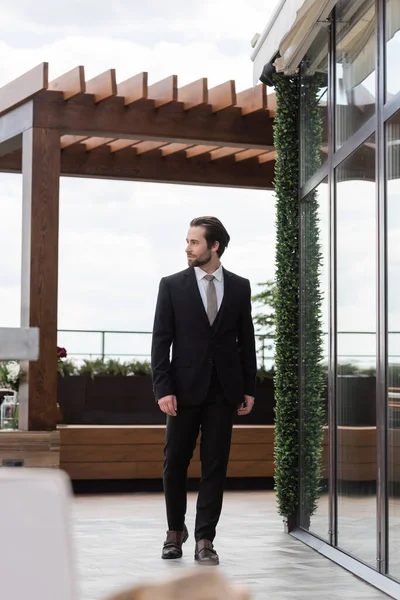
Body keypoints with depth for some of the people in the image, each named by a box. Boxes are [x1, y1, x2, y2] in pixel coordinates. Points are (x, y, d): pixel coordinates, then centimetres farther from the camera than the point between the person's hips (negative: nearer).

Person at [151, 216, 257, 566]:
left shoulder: (239, 287, 6)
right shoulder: (172, 285, 1)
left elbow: (246, 340, 9)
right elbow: (161, 340, -2)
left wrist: (249, 389, 5)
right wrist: (163, 388, -10)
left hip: (224, 389, 1)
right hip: (185, 387, -1)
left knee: (215, 465, 2)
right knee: (175, 462, 5)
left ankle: (205, 540, 8)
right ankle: (176, 531, 25)